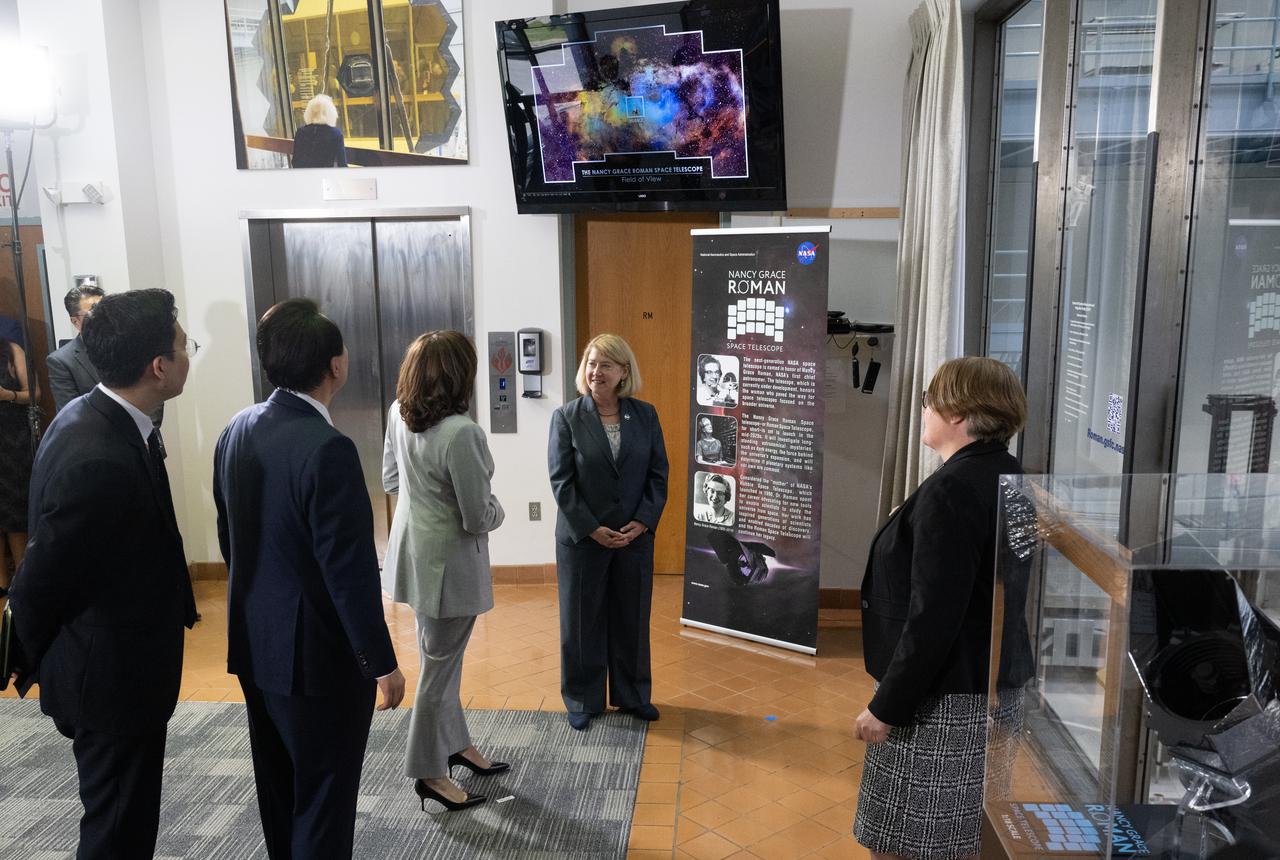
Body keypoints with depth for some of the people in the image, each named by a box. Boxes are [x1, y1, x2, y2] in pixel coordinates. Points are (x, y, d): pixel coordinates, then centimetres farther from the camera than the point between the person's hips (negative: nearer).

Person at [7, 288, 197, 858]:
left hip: (116, 663, 9)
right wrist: (32, 667, -2)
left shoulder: (95, 416, -1)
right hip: (111, 679, -9)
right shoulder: (98, 461, -31)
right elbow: (39, 583, -21)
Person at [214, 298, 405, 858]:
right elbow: (350, 570, -24)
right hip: (318, 652, -8)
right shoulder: (327, 448, -26)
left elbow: (229, 536, 10)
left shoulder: (237, 430, 0)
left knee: (279, 789, 24)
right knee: (323, 797, 10)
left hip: (254, 643, 8)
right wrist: (382, 663, -13)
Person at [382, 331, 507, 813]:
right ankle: (429, 773, 24)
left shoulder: (398, 413, -4)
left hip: (414, 550, 9)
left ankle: (457, 744, 40)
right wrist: (498, 511, -1)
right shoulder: (460, 433, -29)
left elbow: (390, 479, 11)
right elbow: (478, 518, -22)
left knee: (441, 655, 22)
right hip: (448, 561, -8)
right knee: (440, 665, 8)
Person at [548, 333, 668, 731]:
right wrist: (592, 529, -15)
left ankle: (633, 695, 32)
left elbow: (658, 474, 2)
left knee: (632, 619, 14)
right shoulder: (566, 417, -6)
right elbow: (561, 481, -9)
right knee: (582, 621, 10)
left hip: (636, 536, 2)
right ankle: (582, 701, 27)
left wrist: (643, 522, -9)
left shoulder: (645, 415, 1)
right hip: (581, 538, -2)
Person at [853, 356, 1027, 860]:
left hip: (940, 703, -10)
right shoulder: (1007, 478, 9)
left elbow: (932, 616, -24)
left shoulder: (952, 489, -21)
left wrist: (887, 705, -17)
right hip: (989, 691, 10)